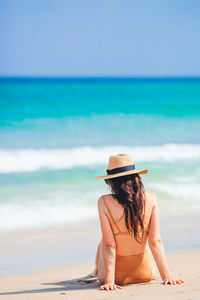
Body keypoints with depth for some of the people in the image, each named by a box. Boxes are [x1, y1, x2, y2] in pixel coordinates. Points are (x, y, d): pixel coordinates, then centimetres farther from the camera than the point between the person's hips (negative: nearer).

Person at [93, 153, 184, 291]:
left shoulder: (104, 202, -20)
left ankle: (97, 271, 63)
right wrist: (166, 276, -8)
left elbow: (109, 245, -19)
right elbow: (155, 241, -13)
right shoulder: (151, 198, -13)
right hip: (145, 274, 2)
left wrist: (109, 281, -17)